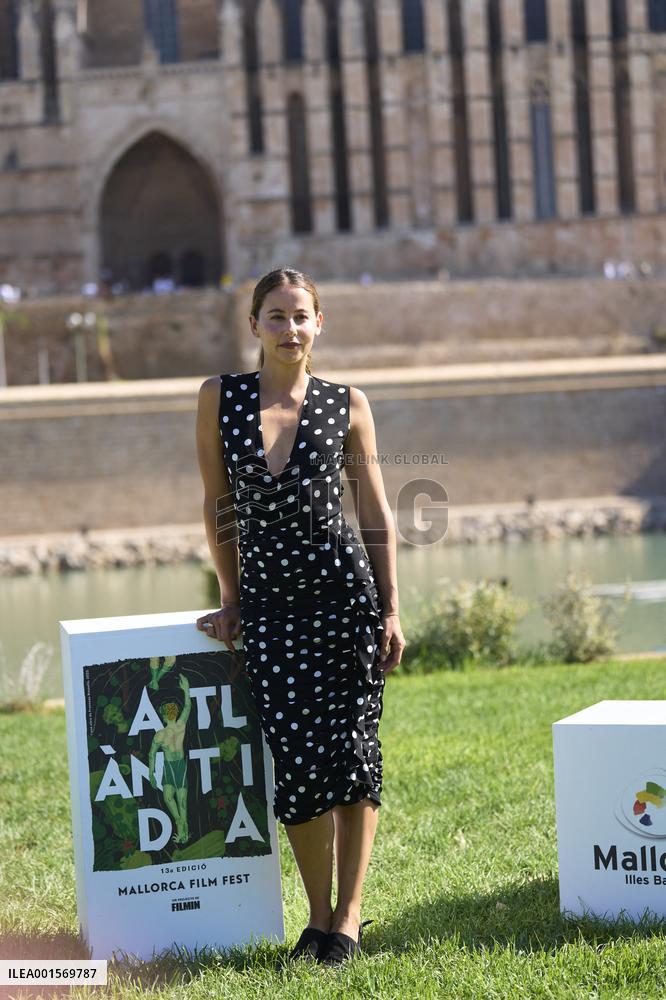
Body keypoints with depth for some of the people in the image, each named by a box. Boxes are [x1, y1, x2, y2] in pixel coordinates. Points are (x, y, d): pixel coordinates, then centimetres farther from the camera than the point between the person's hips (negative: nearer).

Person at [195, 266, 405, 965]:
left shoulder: (347, 405, 3)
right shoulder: (220, 398, 3)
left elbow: (375, 513, 7)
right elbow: (218, 508, 9)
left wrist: (391, 612, 4)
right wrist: (231, 599, 9)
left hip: (344, 592, 0)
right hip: (269, 603, 0)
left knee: (350, 750, -2)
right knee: (299, 762, -2)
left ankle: (348, 917, 7)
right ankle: (318, 917, 13)